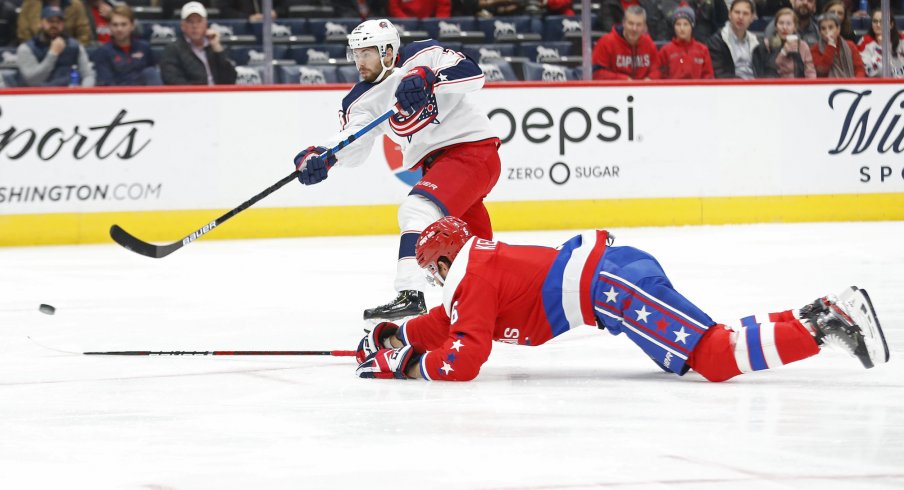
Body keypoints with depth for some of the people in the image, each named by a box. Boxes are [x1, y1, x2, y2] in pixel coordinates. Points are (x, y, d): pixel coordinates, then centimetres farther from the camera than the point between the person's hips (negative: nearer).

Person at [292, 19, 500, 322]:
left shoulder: (425, 56, -11)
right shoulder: (362, 100, 4)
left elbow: (473, 75, -24)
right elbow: (352, 146, -8)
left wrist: (428, 78, -38)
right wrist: (321, 157, -27)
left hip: (472, 147, -8)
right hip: (434, 163, 8)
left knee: (417, 210, -26)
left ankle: (410, 294, -33)